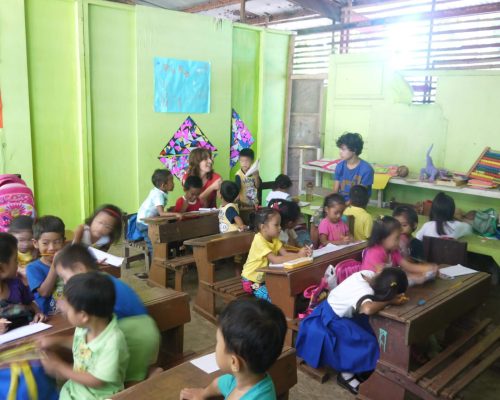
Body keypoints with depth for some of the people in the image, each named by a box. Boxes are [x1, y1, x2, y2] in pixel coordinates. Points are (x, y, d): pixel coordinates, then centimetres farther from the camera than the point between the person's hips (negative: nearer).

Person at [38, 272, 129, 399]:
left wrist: (59, 367, -17)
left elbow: (96, 381, -23)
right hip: (75, 387, 7)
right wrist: (56, 340, 1)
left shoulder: (112, 342, -30)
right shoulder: (85, 326, -8)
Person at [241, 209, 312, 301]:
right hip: (252, 282, -8)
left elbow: (285, 254, -11)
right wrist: (298, 256, -34)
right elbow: (275, 260, -33)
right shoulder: (259, 240, -25)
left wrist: (301, 254, -28)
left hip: (265, 278, 8)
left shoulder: (273, 239, 1)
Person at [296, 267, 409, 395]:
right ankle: (345, 374, 7)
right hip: (332, 321, -9)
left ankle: (348, 368, 16)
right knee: (367, 343, -9)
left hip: (332, 307, 9)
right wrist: (390, 301, -40)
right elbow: (368, 309, -57)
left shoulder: (368, 274, -13)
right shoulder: (366, 292, -37)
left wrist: (396, 298, -14)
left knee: (368, 333, 6)